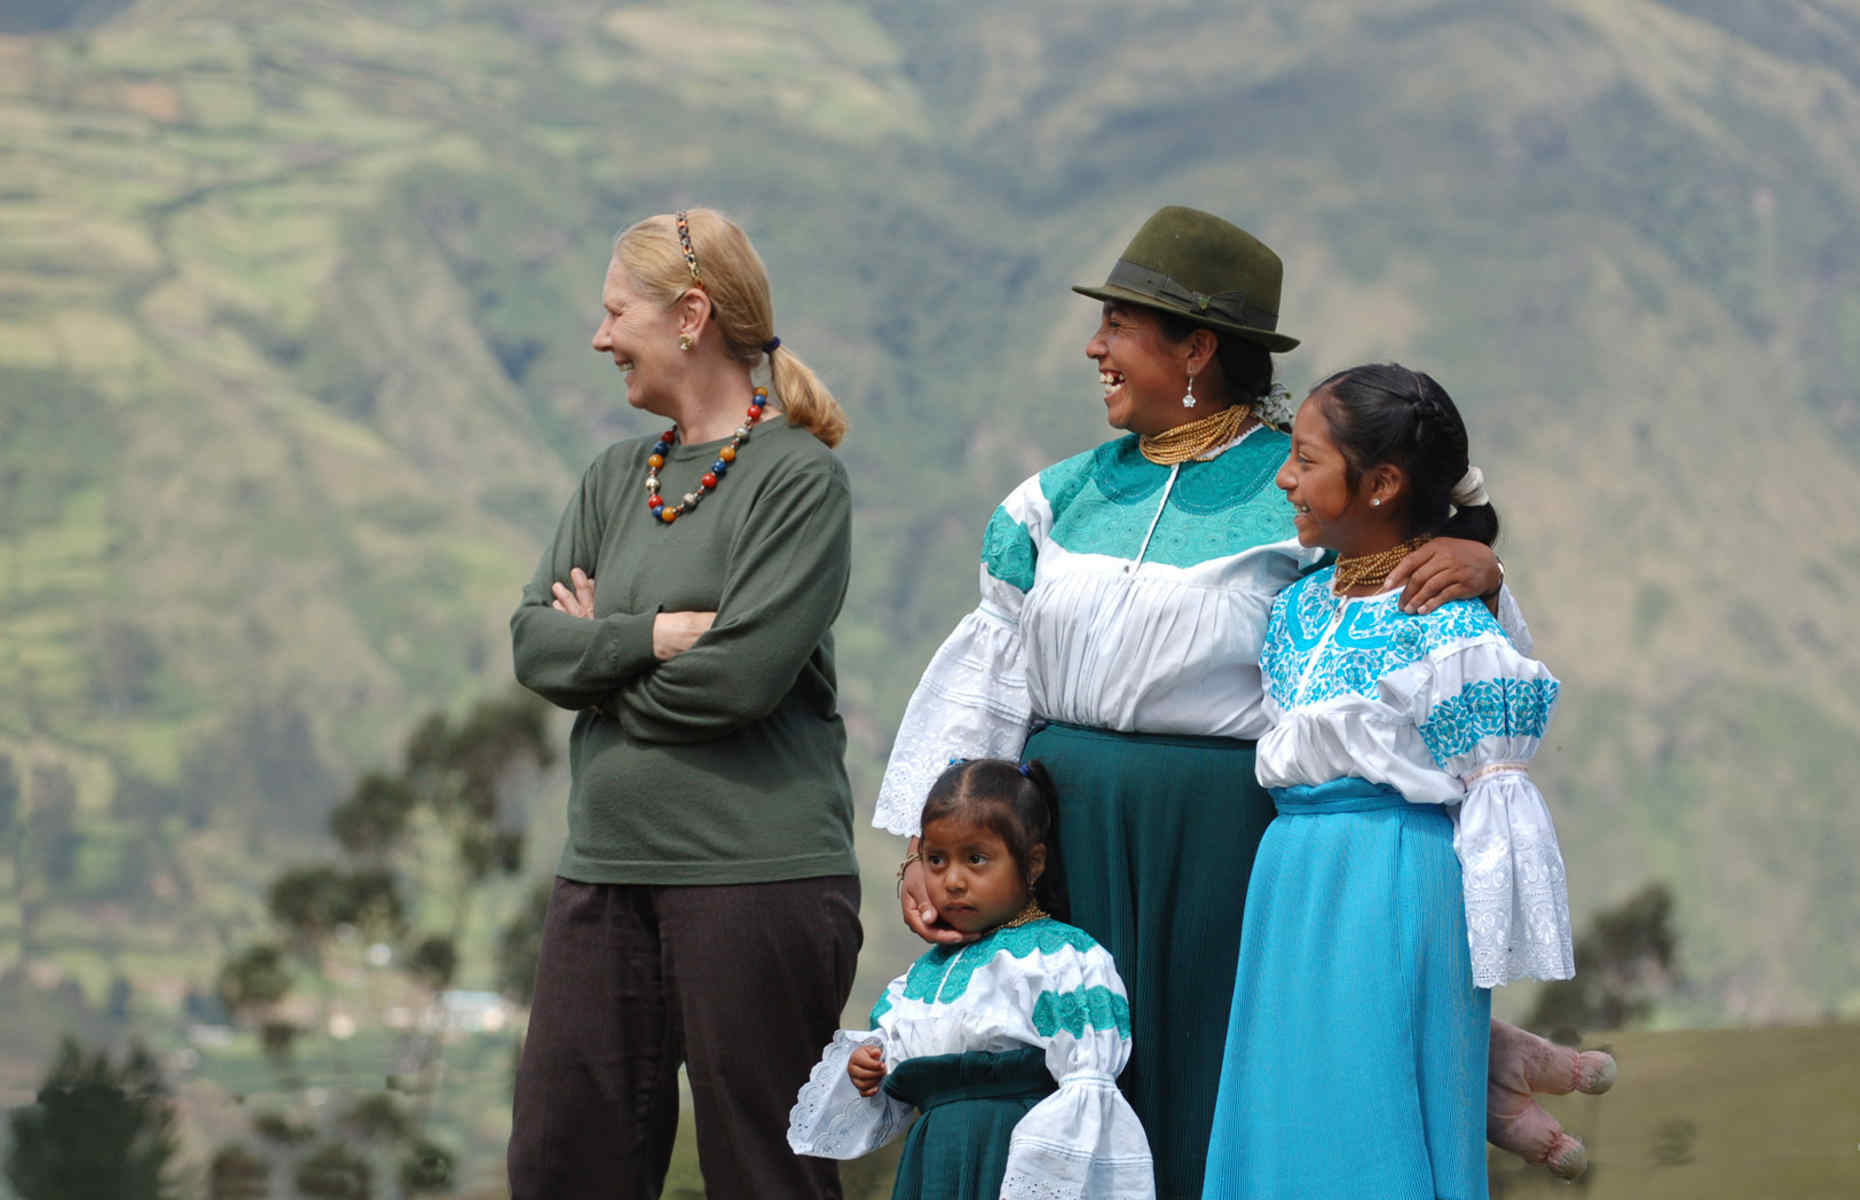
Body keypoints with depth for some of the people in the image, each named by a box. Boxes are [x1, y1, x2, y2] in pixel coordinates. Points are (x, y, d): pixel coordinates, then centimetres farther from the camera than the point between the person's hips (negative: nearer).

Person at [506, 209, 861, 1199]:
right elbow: (533, 644, 5)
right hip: (608, 866, 7)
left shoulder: (799, 477, -5)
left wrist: (600, 651, -2)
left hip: (756, 867, -7)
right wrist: (659, 634, -10)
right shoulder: (614, 479, 16)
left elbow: (740, 675, -16)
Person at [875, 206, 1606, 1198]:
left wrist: (1477, 570, -28)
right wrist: (927, 844, 5)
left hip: (1220, 848, -5)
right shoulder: (1071, 495, 12)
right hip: (1068, 840, 5)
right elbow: (989, 674, 12)